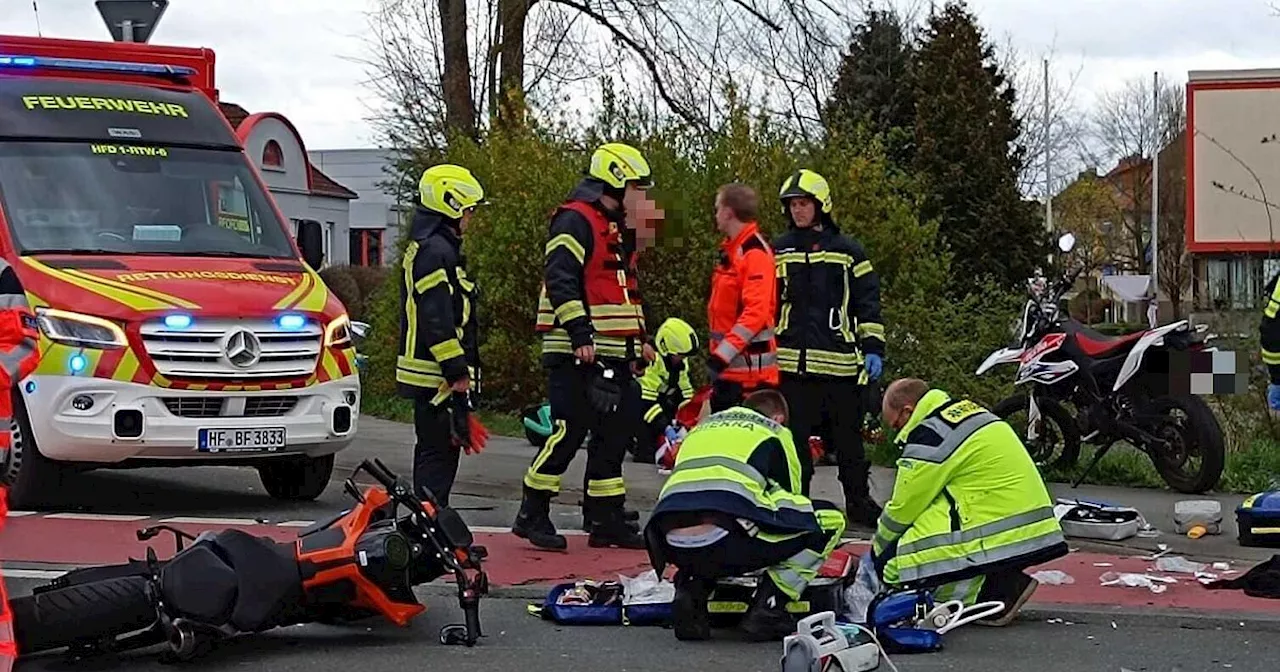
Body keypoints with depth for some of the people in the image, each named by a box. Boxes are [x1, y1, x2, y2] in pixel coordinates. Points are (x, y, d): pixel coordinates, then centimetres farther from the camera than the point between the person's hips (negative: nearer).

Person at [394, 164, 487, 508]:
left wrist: (461, 368, 23)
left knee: (435, 452, 15)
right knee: (438, 452, -10)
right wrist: (457, 369, -20)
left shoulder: (427, 247, 21)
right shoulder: (436, 251, -14)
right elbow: (437, 318, -21)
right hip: (437, 376, -11)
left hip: (432, 374, 11)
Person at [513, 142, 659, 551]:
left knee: (612, 437, 10)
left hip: (614, 356, 10)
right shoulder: (575, 221, -10)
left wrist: (641, 338, 25)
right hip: (577, 354, -10)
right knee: (568, 432, -10)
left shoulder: (617, 229, 21)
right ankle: (531, 516, -1)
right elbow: (560, 280, -21)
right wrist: (579, 332, -26)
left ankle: (606, 521, 16)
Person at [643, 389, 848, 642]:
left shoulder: (702, 427, 37)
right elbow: (788, 496, 33)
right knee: (829, 520, 15)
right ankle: (767, 610, 8)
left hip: (671, 544, 5)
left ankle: (691, 591, 13)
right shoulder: (774, 432, 25)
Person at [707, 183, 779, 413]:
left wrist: (724, 352, -26)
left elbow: (755, 312, -23)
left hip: (750, 371, -10)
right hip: (727, 368, 10)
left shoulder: (755, 252, -14)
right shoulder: (730, 251, 17)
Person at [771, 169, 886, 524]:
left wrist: (873, 348, 0)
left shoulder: (848, 251, 7)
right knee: (793, 437, 3)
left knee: (848, 438, 4)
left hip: (841, 362, -1)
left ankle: (859, 503, 14)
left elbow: (869, 302, 7)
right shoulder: (777, 252, 12)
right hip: (792, 362, 1)